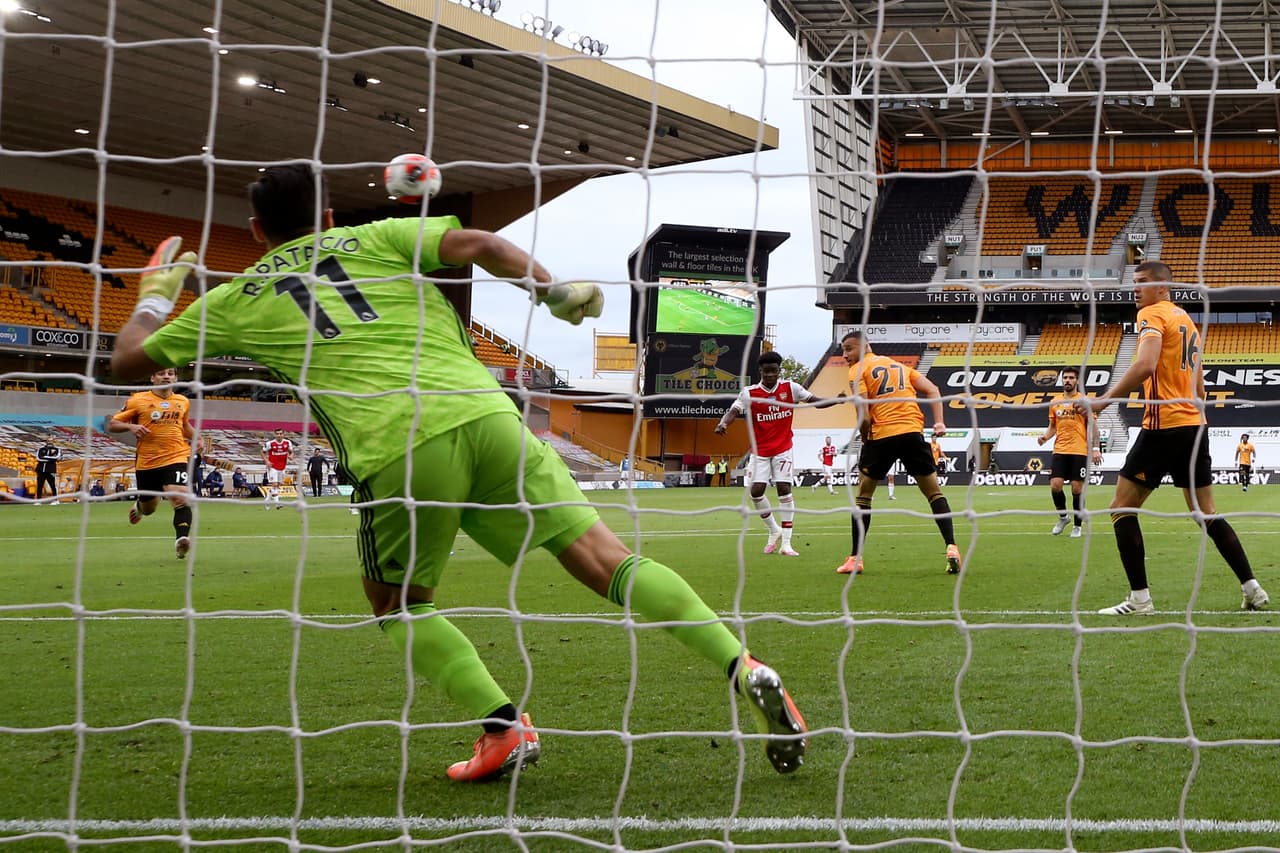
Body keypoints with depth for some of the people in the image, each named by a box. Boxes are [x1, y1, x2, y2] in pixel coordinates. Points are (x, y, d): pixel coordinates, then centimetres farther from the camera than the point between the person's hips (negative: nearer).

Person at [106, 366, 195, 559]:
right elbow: (112, 425, 1)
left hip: (176, 458, 1)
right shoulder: (138, 400, -2)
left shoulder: (183, 402, 9)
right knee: (149, 508, 17)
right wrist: (131, 427, -19)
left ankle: (181, 539, -31)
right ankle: (139, 506, 53)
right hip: (147, 462, 0)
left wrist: (196, 438, 10)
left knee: (180, 498, -25)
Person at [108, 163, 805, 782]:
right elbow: (480, 245, 7)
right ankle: (744, 668, -10)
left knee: (398, 604, 22)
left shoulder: (236, 300, 21)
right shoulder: (375, 238, 23)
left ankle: (503, 725, 3)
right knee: (600, 554, 3)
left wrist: (155, 291, 49)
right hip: (484, 416, 2)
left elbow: (128, 358, 32)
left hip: (395, 451, -2)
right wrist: (556, 291, 19)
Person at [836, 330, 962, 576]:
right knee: (934, 492, 11)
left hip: (880, 435, -4)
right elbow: (932, 391, 11)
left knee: (863, 494, 12)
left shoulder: (857, 371, 4)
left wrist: (865, 439, 9)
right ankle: (952, 549, -3)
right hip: (912, 431, 4)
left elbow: (864, 417, -8)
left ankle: (855, 559, 11)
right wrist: (939, 422, 3)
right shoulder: (899, 365, 22)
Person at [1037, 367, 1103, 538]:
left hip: (1080, 451, -3)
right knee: (1055, 485, -9)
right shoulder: (1055, 402, 13)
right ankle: (1062, 517, 15)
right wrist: (1045, 436, -1)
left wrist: (1095, 449, -6)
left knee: (1077, 489, -3)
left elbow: (1093, 426, 2)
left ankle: (1077, 526, 11)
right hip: (1059, 451, 3)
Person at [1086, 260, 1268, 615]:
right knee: (1206, 514, 15)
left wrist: (1104, 400, -21)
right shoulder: (1186, 320, 20)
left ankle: (1139, 598, -7)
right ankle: (1252, 588, 13)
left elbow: (1145, 365, -24)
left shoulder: (1152, 314, -7)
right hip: (1194, 425, 9)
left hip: (1164, 426, -9)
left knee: (1121, 507, -2)